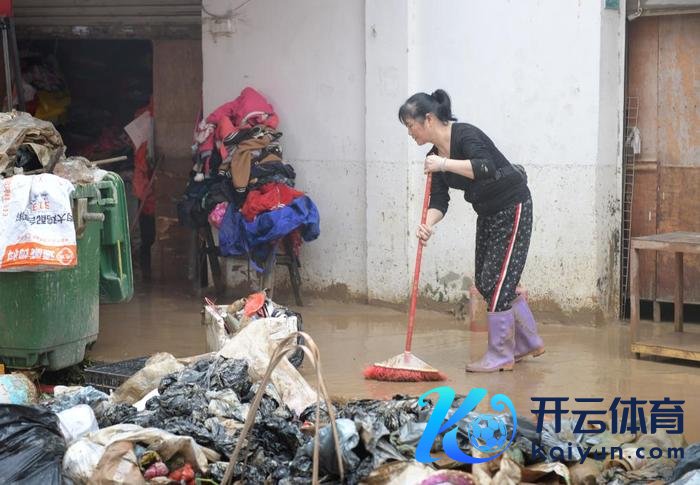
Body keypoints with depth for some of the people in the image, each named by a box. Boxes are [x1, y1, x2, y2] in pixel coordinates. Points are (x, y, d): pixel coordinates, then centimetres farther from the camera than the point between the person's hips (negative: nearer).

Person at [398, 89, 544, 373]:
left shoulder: (465, 135, -22)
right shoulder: (434, 156, 2)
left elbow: (486, 169, -39)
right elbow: (439, 199, -6)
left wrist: (445, 164, -39)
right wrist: (428, 224, -24)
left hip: (512, 208, -9)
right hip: (488, 213, 9)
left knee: (496, 281, -8)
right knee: (484, 281, 11)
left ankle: (500, 356, 1)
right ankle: (528, 342, 25)